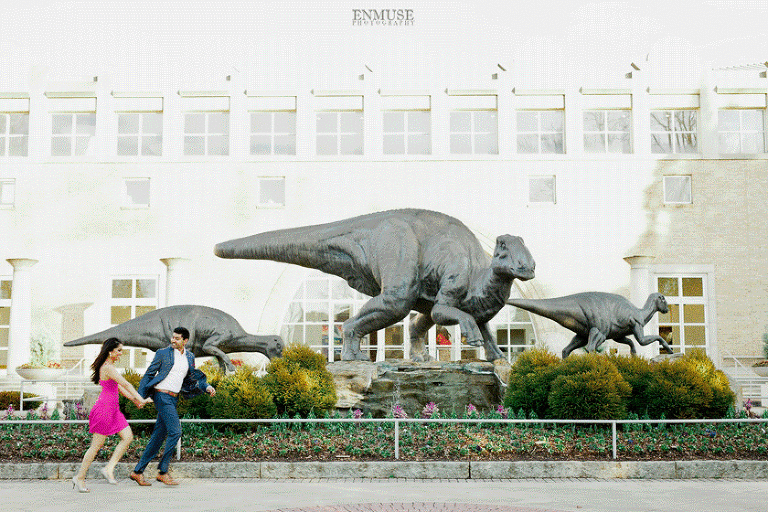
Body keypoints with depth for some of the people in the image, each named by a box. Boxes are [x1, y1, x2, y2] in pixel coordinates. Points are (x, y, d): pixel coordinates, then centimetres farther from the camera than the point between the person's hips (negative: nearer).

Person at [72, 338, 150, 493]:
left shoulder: (110, 367, 14)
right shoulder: (108, 367, -17)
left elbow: (119, 387, 20)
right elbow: (126, 384, -20)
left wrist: (134, 399, 12)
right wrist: (141, 399, -19)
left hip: (113, 409, 10)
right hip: (104, 409, -10)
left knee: (128, 437, -1)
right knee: (97, 445, -1)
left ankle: (109, 468, 3)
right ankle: (79, 477, 11)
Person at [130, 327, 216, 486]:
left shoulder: (189, 357, 12)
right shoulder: (163, 353, -3)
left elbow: (193, 379, 20)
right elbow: (149, 374, -1)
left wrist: (207, 387, 3)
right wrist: (140, 396, -6)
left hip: (173, 399, 6)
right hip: (162, 395, -6)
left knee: (159, 436, 6)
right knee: (175, 431, -15)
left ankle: (138, 471, 14)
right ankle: (163, 471, -6)